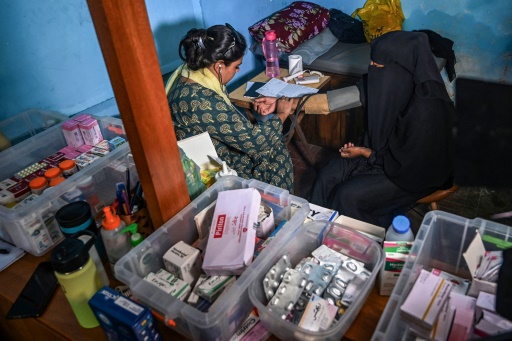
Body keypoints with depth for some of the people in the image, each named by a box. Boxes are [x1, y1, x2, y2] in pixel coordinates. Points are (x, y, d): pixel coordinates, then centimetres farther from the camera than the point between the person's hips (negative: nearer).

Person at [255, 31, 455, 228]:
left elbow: (406, 165, -26)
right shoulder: (391, 82, -16)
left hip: (415, 172, -6)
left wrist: (363, 152, -13)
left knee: (348, 196, -16)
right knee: (328, 176, -3)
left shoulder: (427, 109, -34)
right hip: (384, 151, 6)